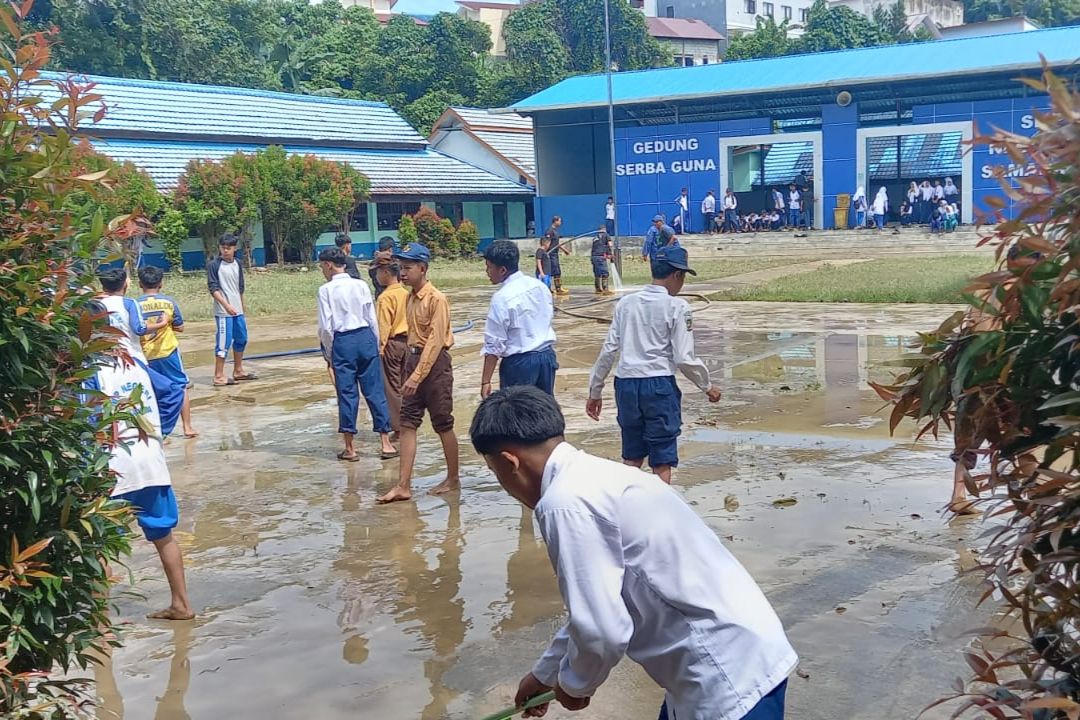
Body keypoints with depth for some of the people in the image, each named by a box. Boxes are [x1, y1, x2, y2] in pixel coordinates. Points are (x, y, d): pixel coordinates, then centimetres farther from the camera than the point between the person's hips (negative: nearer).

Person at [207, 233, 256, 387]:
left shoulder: (237, 264, 10)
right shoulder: (214, 265, -8)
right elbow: (213, 288, -13)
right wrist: (226, 305, -23)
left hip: (238, 311, 7)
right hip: (223, 311, -7)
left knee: (241, 339, 15)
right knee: (224, 342, -7)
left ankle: (238, 371, 30)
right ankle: (219, 376, -1)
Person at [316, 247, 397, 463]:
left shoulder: (326, 290, -5)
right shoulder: (361, 285, 2)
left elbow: (326, 326, -6)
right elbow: (372, 319, 3)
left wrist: (329, 350, 7)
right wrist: (376, 344, 14)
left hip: (342, 341, -2)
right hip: (366, 337, 2)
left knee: (347, 393, 5)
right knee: (374, 390, 7)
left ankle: (350, 448, 11)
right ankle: (386, 444, 9)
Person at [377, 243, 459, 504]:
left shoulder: (436, 299, -15)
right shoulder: (410, 297, 11)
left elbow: (436, 341, -20)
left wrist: (417, 375, -25)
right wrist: (410, 368, 14)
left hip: (435, 364, -8)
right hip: (413, 359, 8)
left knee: (443, 424, 4)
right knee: (408, 423, 3)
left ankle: (453, 479, 19)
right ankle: (403, 485, 3)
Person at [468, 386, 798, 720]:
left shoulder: (565, 502, -18)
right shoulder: (593, 477, 11)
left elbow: (602, 630, -20)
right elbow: (596, 606, 23)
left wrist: (573, 684, 1)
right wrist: (545, 674, 36)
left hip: (730, 677, -9)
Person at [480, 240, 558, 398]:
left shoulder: (502, 298, -16)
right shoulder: (539, 285, 4)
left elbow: (494, 344, -16)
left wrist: (486, 381, -12)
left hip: (520, 362, -7)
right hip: (547, 355, 7)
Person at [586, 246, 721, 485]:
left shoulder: (626, 303, 8)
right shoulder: (677, 307, -5)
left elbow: (609, 350, 7)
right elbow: (684, 358, -8)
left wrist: (595, 391, 14)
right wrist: (708, 386, 8)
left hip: (626, 384, 5)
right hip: (659, 385, -4)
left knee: (632, 457, 18)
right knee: (662, 461, 6)